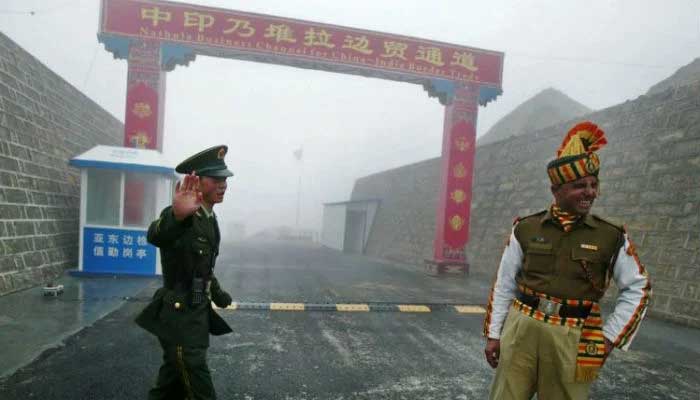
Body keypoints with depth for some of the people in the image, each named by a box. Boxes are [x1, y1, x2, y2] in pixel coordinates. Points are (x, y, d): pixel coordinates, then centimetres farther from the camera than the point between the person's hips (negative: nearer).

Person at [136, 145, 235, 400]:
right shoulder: (182, 217, -23)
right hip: (179, 316, -9)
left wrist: (216, 292, 28)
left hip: (198, 312, 9)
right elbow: (155, 236, -48)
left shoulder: (210, 217, 6)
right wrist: (176, 216, -68)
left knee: (176, 377, 24)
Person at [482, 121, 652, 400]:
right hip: (520, 332, 1)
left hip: (573, 342, 0)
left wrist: (610, 337, 3)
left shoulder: (612, 238, -2)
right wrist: (493, 334, 5)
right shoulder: (525, 229, -1)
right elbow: (504, 285, 5)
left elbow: (638, 289, 9)